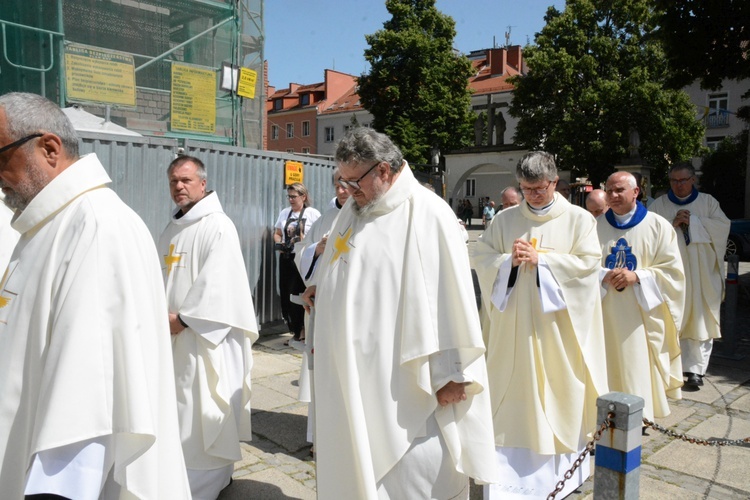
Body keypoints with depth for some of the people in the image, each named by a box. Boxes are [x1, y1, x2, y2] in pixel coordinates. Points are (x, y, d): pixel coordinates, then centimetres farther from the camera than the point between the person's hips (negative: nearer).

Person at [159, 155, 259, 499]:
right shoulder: (172, 229, 15)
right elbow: (164, 280, 19)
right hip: (175, 333, 9)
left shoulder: (218, 227, -13)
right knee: (180, 409, 15)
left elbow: (216, 284, -20)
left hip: (206, 333, -8)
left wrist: (183, 318, -16)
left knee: (202, 410, -2)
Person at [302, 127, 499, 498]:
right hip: (350, 370, 7)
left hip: (400, 380, -7)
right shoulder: (352, 210, 11)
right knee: (352, 460, 16)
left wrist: (453, 373, -13)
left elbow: (452, 297, -15)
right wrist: (321, 290, 3)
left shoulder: (427, 214, -13)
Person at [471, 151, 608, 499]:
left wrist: (541, 260, -16)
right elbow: (479, 256, 4)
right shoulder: (505, 219, 6)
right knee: (515, 390, 7)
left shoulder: (579, 219, 0)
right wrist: (509, 260, -14)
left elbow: (589, 263, -9)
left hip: (559, 324, -2)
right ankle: (513, 468, 20)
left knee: (559, 392, 6)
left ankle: (561, 467, 23)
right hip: (513, 322, 2)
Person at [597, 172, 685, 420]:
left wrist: (637, 276, -15)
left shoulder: (658, 226, 1)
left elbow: (672, 269, -2)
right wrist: (604, 275, -14)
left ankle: (640, 415, 10)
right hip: (606, 312, 2)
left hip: (643, 312, -1)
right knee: (610, 364, 4)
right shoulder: (596, 226, 6)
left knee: (639, 365, -2)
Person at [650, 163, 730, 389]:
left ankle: (695, 369, 0)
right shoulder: (659, 204, 7)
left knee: (700, 321, -3)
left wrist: (693, 221, -11)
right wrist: (673, 223, -14)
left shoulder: (708, 202, 8)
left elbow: (723, 227, -3)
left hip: (702, 276, 0)